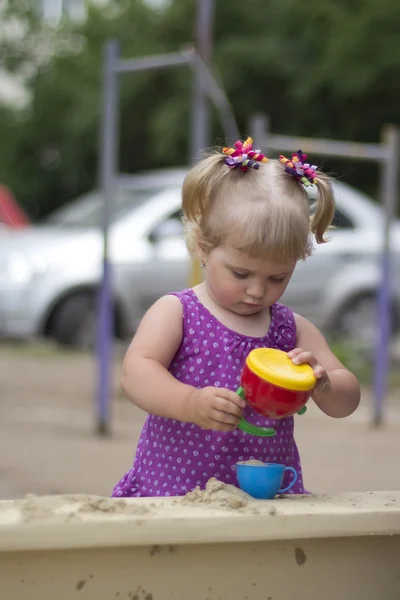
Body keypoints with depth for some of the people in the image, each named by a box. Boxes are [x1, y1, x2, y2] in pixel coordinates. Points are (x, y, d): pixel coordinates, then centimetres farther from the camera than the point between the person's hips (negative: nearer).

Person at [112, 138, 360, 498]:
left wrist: (323, 385, -13)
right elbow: (136, 372, -13)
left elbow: (347, 402, 11)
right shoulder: (175, 313, 2)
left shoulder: (292, 329, 11)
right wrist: (190, 403, -31)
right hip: (172, 493, -3)